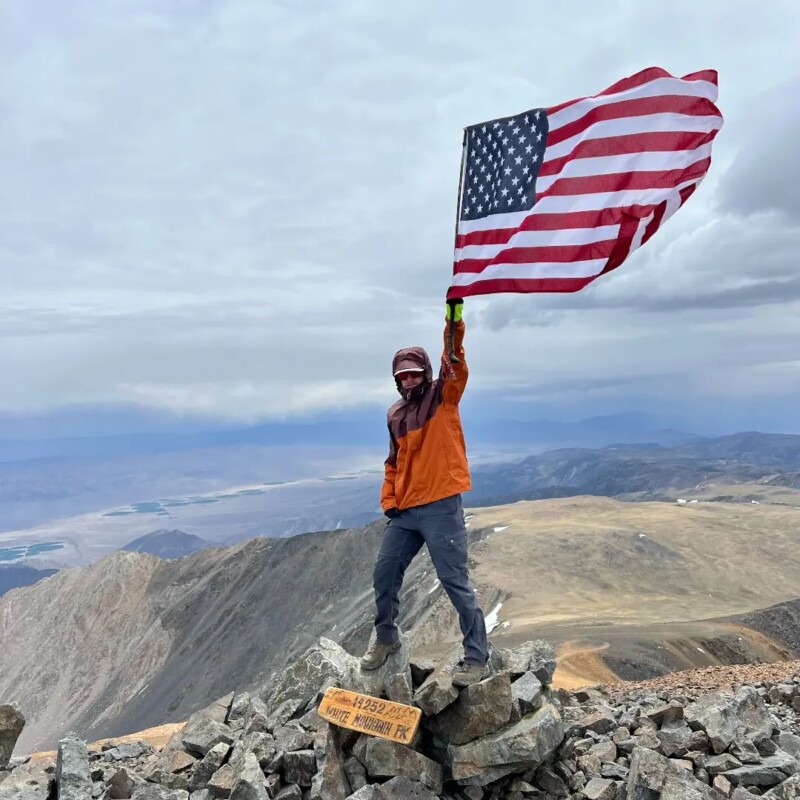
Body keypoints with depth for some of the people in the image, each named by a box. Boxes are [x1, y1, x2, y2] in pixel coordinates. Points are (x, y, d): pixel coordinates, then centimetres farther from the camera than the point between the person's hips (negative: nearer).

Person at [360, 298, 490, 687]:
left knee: (455, 581, -3)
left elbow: (456, 367, -23)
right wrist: (389, 500, 8)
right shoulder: (395, 414, 12)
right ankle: (386, 638, 33)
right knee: (384, 573, 12)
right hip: (405, 511, 6)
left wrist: (454, 323, -37)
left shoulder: (443, 396, -3)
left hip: (441, 508, -6)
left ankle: (477, 658, 9)